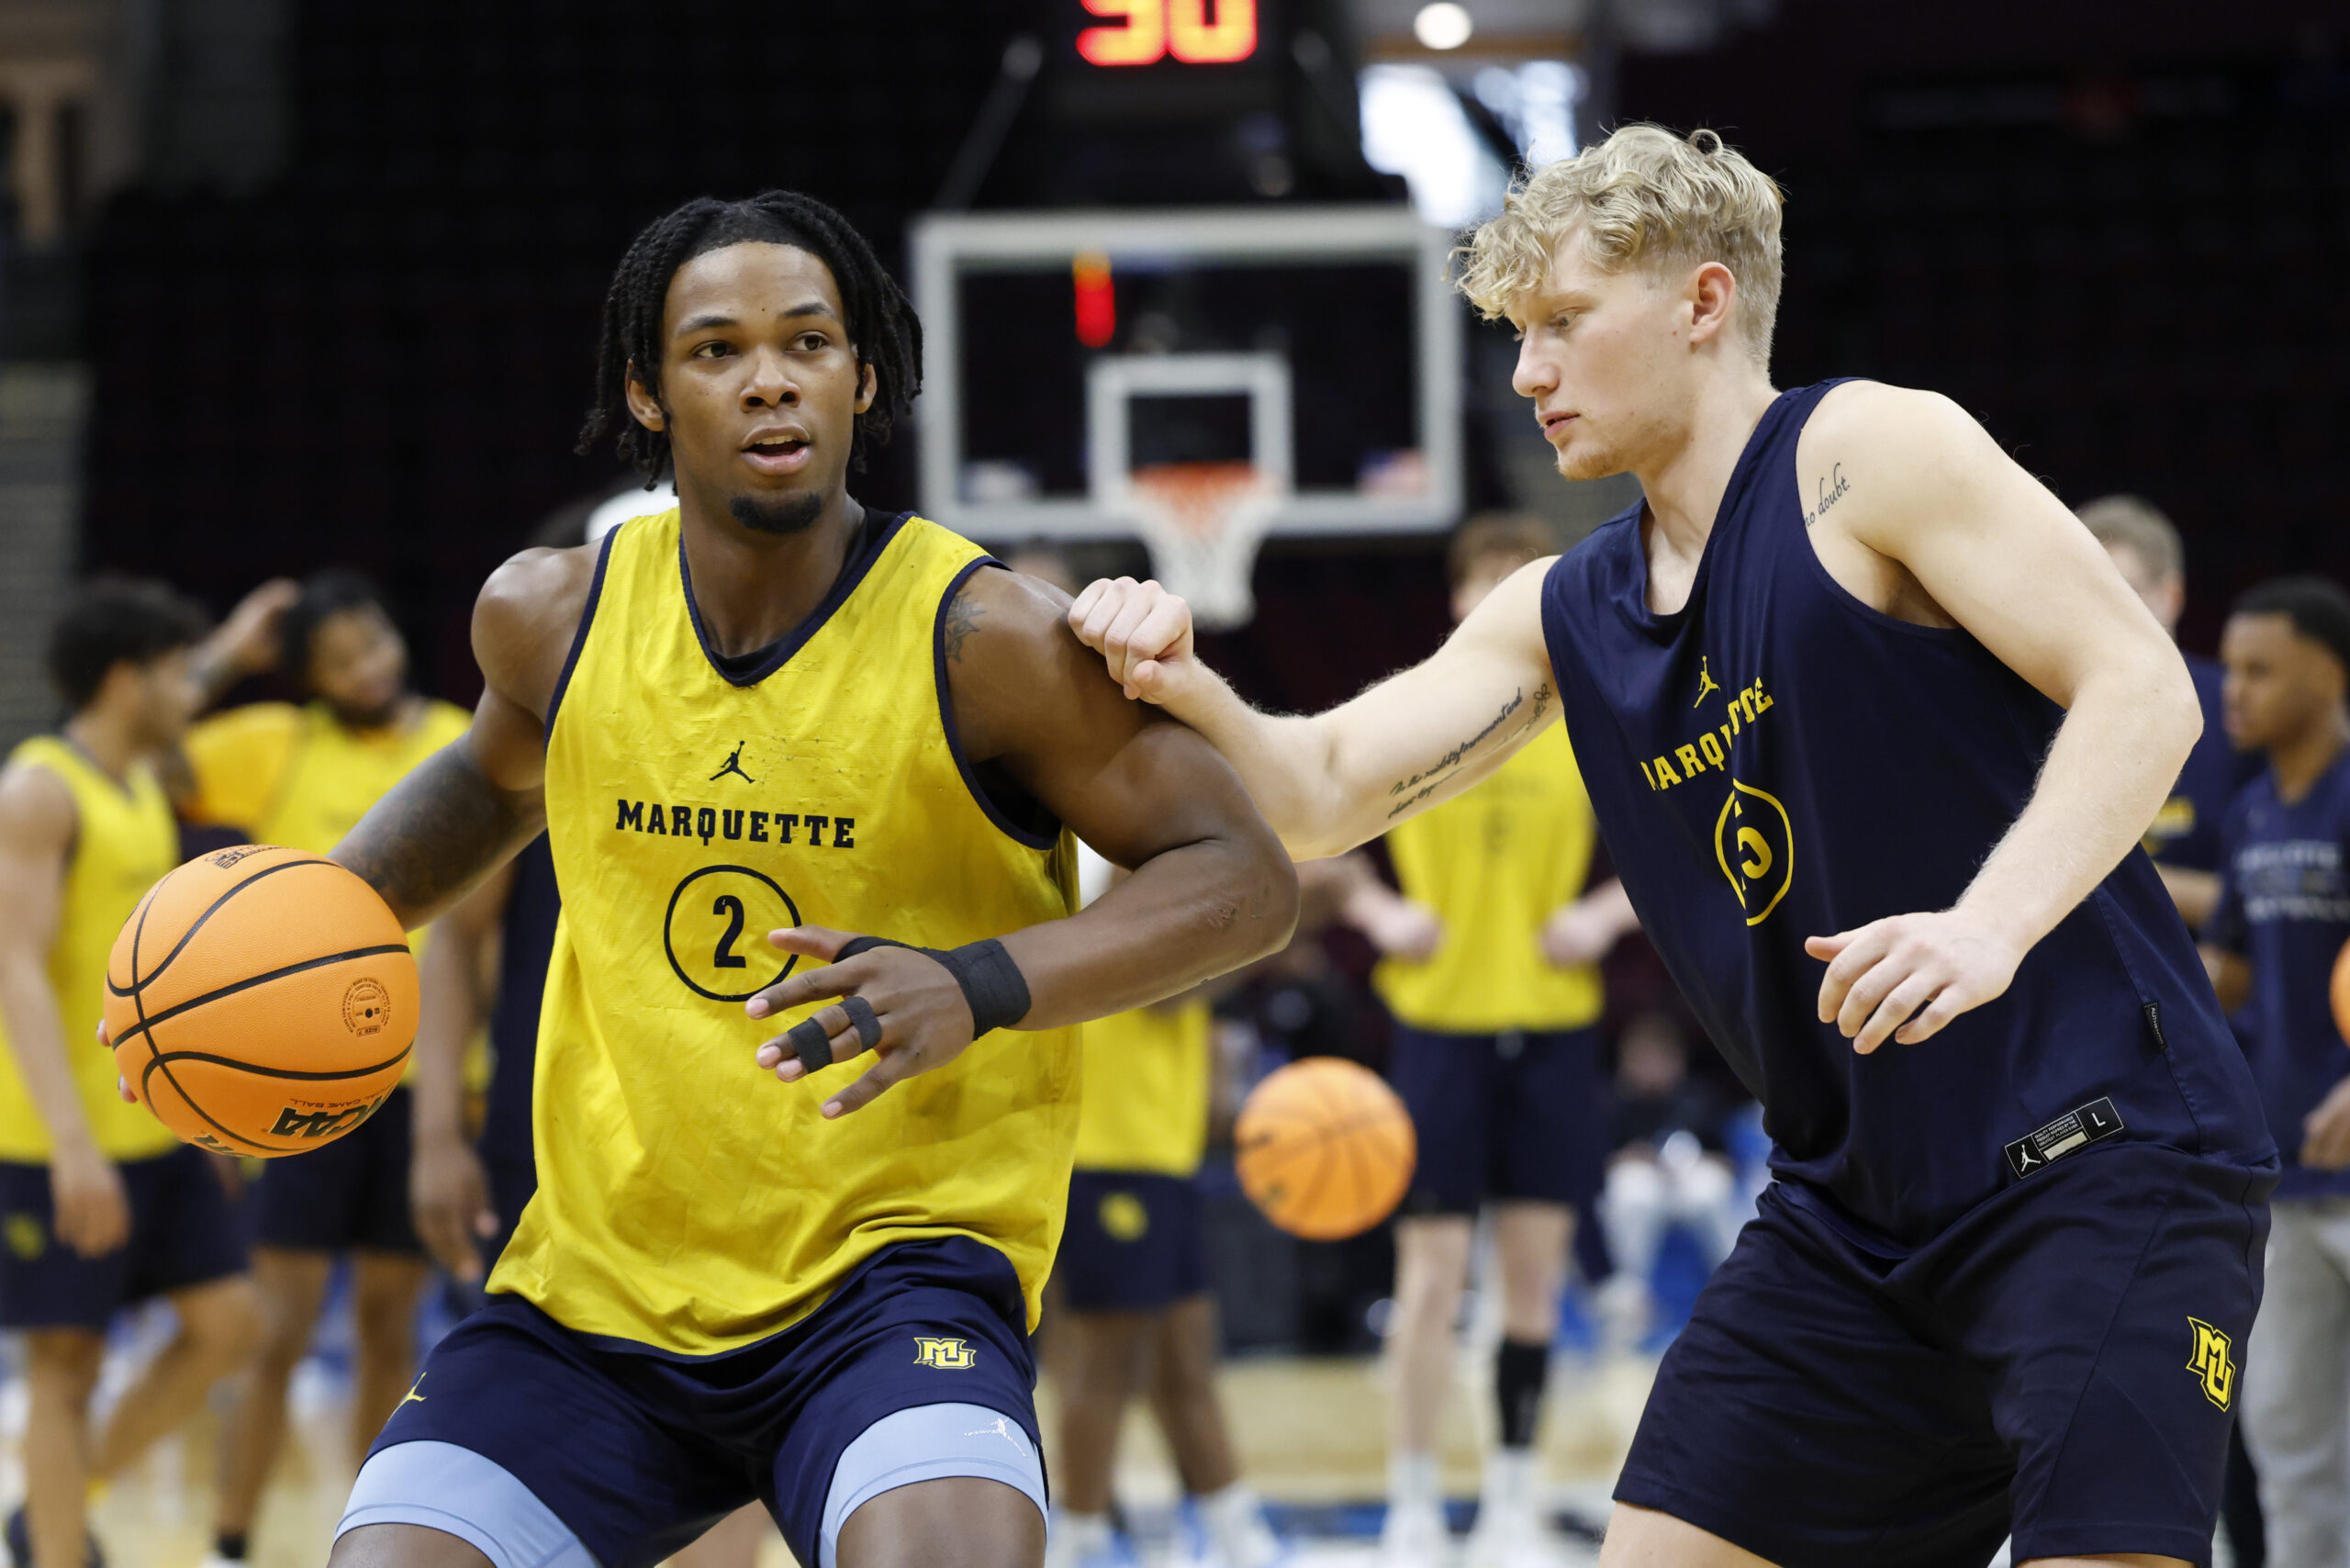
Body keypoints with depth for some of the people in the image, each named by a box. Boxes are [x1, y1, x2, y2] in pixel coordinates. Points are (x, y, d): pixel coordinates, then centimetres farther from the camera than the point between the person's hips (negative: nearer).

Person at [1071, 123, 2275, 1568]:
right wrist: (1184, 693, -11)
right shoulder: (1562, 620, 14)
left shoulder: (1868, 453, -7)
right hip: (1856, 1215, 7)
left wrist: (1991, 922, -29)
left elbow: (2141, 688, -14)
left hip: (2103, 1159, -7)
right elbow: (1321, 797, 11)